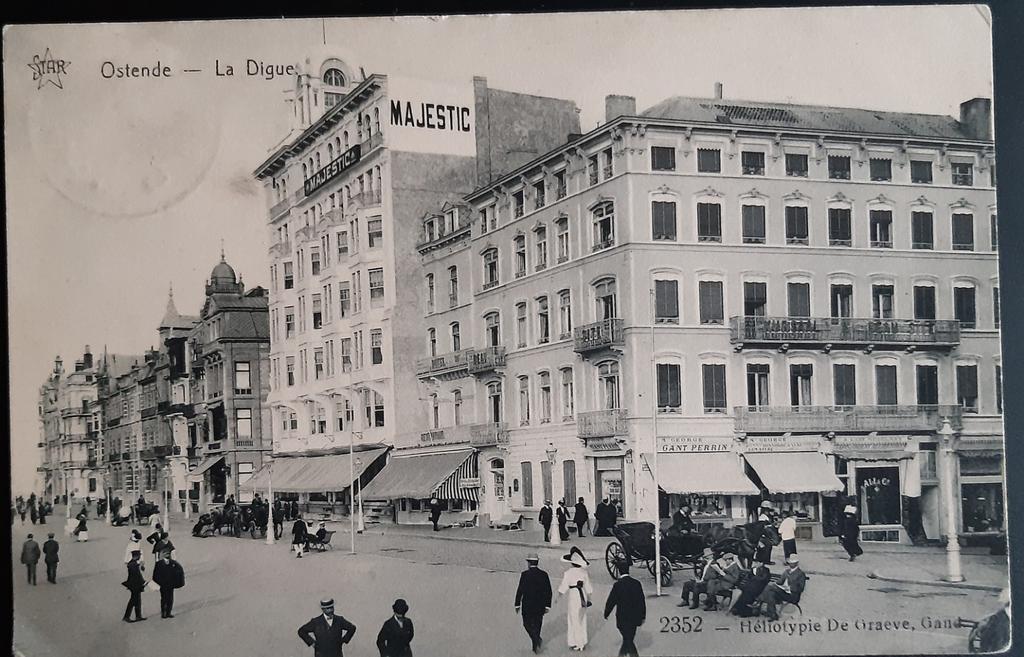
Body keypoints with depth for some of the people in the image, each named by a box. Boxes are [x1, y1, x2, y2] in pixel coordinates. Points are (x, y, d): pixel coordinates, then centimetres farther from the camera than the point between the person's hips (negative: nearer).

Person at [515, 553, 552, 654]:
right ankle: (536, 647, 20)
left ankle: (537, 639, -12)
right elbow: (548, 591, 0)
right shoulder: (544, 574, -1)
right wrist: (547, 606, 7)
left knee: (527, 624, 11)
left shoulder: (524, 574, -12)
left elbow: (520, 590, -12)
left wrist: (517, 604, -2)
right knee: (537, 625, 15)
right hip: (540, 606, 4)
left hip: (527, 606, -4)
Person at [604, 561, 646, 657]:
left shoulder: (617, 585, -15)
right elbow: (642, 601, 4)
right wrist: (643, 616, 14)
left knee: (628, 641, 1)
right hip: (634, 618, 5)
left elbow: (611, 601, -9)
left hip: (623, 619, -5)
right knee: (629, 639, 19)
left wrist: (606, 614, 7)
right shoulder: (636, 583, -2)